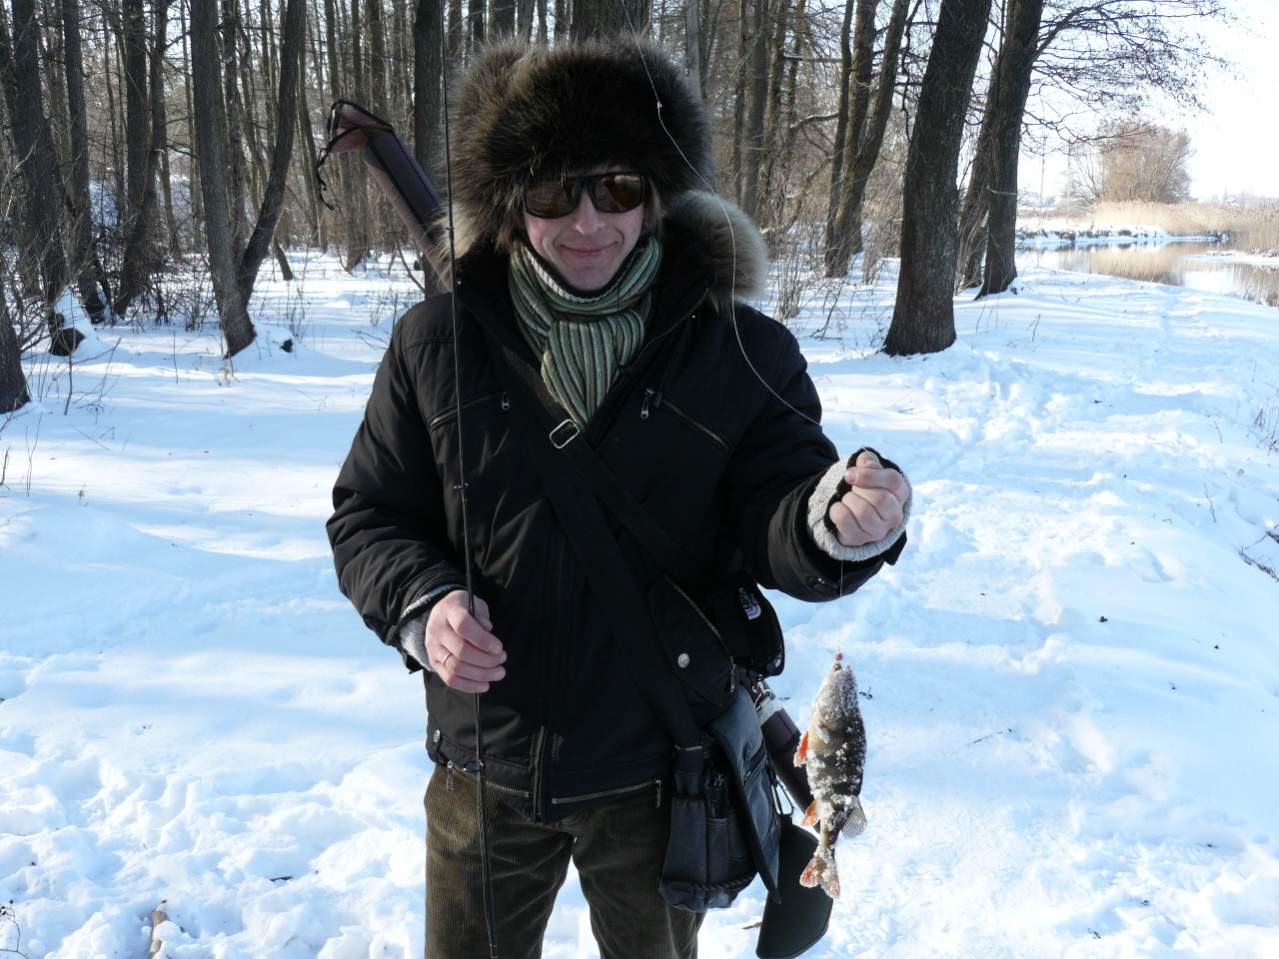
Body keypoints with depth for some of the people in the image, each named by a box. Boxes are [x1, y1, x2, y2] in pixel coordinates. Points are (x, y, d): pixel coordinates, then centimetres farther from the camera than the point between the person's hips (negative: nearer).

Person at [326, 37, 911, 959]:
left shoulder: (742, 351, -9)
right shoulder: (437, 343, -8)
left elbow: (776, 525, -15)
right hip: (485, 767, 1)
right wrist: (421, 603, -20)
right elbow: (368, 516, 0)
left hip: (660, 774, 0)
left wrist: (840, 519, -38)